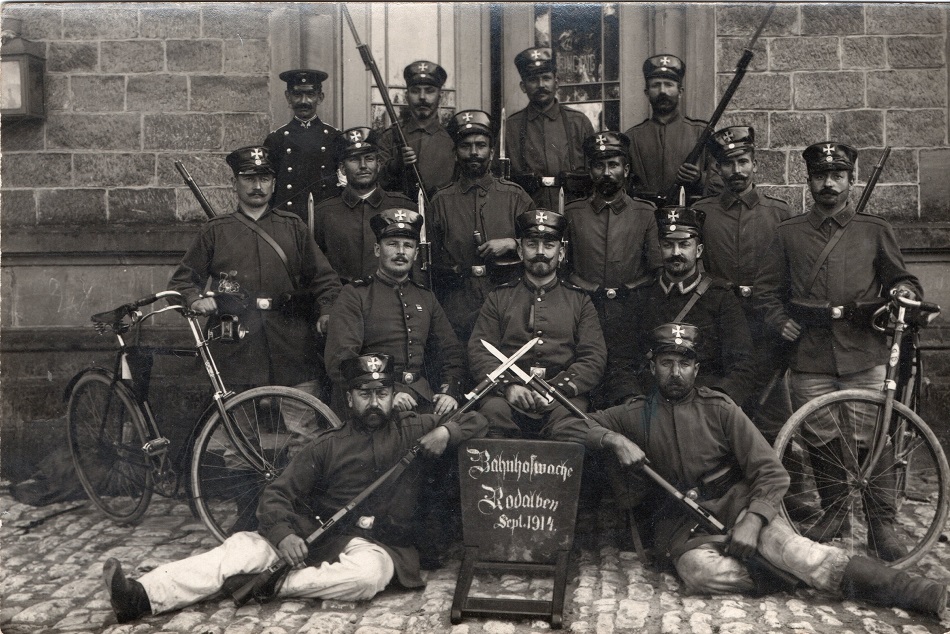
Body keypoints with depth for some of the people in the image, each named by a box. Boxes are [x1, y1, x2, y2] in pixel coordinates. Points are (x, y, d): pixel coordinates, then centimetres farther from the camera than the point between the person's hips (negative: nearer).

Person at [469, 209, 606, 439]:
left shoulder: (579, 301, 18)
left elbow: (594, 359, 7)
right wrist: (507, 385, -13)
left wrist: (558, 388, -12)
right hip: (507, 393, 1)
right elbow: (479, 351, 8)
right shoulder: (499, 297, 19)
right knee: (494, 410, -34)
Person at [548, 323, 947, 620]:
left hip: (734, 503, -1)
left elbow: (772, 473, -2)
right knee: (700, 572, -36)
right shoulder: (635, 416, 7)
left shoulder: (720, 409, 4)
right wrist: (613, 438, -15)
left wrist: (752, 521, -21)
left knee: (796, 551, -28)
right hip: (680, 524, 1)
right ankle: (775, 578, -16)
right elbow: (565, 428, 3)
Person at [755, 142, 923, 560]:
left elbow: (899, 277, 17)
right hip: (810, 356, 1)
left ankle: (882, 525, 7)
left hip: (865, 355, -1)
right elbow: (766, 290, 16)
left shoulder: (875, 231, 13)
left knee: (872, 440, -5)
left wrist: (905, 289, -6)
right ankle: (832, 512, 23)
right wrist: (779, 320, -1)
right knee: (822, 439, 5)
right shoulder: (789, 234, 14)